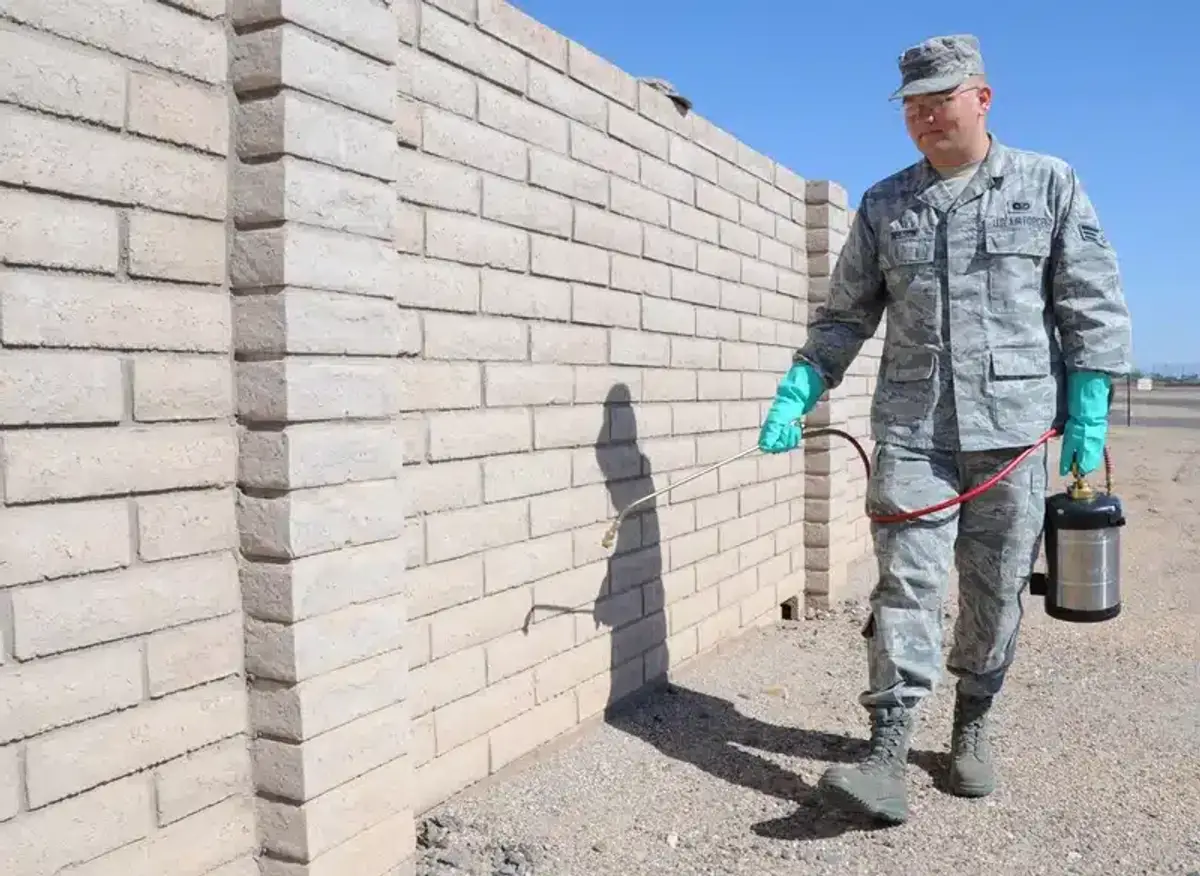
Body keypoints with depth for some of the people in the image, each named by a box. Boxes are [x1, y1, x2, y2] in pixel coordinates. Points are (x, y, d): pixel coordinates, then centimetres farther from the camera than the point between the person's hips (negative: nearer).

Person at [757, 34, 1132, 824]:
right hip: (911, 432, 1)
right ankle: (888, 755, -6)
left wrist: (1089, 408, -4)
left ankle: (973, 726, 27)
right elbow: (845, 316, 12)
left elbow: (1093, 303, 4)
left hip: (1015, 429, 0)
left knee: (996, 591, 8)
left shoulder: (1049, 184, 6)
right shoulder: (883, 205, 10)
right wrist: (797, 393, 0)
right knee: (907, 584, -6)